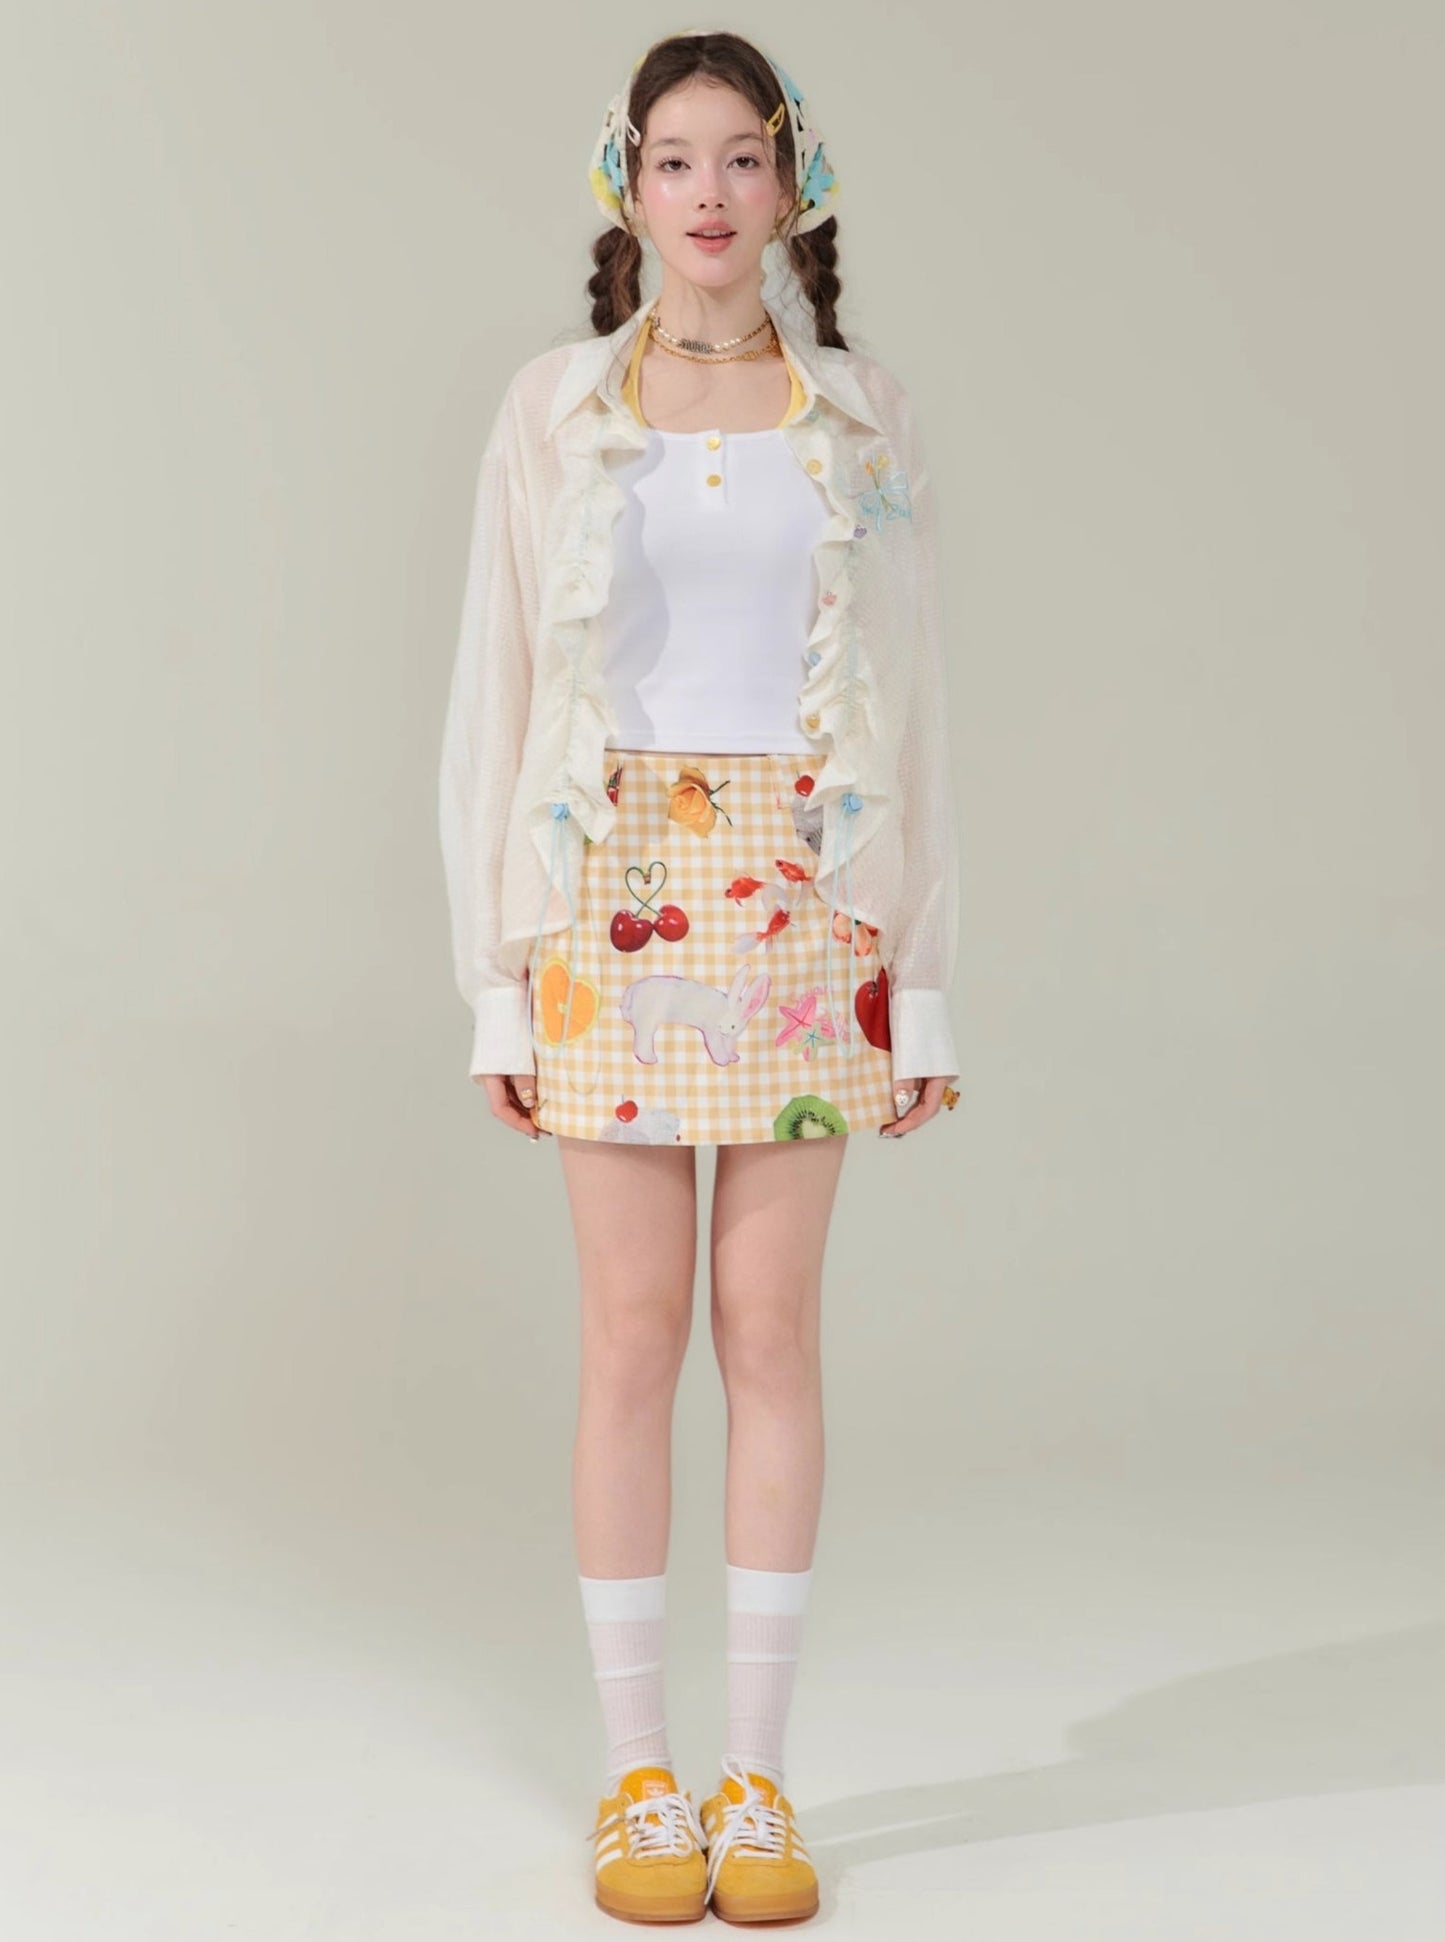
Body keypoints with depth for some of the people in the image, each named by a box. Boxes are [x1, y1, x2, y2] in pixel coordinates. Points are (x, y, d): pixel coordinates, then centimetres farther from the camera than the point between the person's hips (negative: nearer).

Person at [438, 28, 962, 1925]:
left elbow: (912, 701, 6)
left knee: (772, 1326, 3)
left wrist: (925, 983, 2)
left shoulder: (865, 418, 6)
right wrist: (499, 978, -1)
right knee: (634, 1331, 1)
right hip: (616, 897, 0)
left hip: (804, 901, 1)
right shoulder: (553, 412, 4)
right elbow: (495, 694, 3)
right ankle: (636, 1773, 14)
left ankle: (759, 1772, 14)